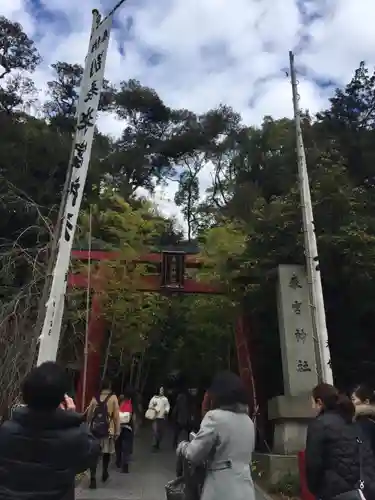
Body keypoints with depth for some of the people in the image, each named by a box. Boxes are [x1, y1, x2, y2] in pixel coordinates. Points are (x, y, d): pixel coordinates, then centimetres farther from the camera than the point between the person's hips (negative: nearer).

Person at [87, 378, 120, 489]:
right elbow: (116, 416, -6)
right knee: (107, 451, 19)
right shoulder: (113, 398, -3)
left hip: (94, 429, 2)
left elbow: (89, 415, 9)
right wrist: (117, 431, -1)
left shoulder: (95, 398, 5)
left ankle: (93, 478, -2)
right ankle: (104, 473, 34)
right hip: (108, 430, -1)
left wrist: (89, 426, 21)